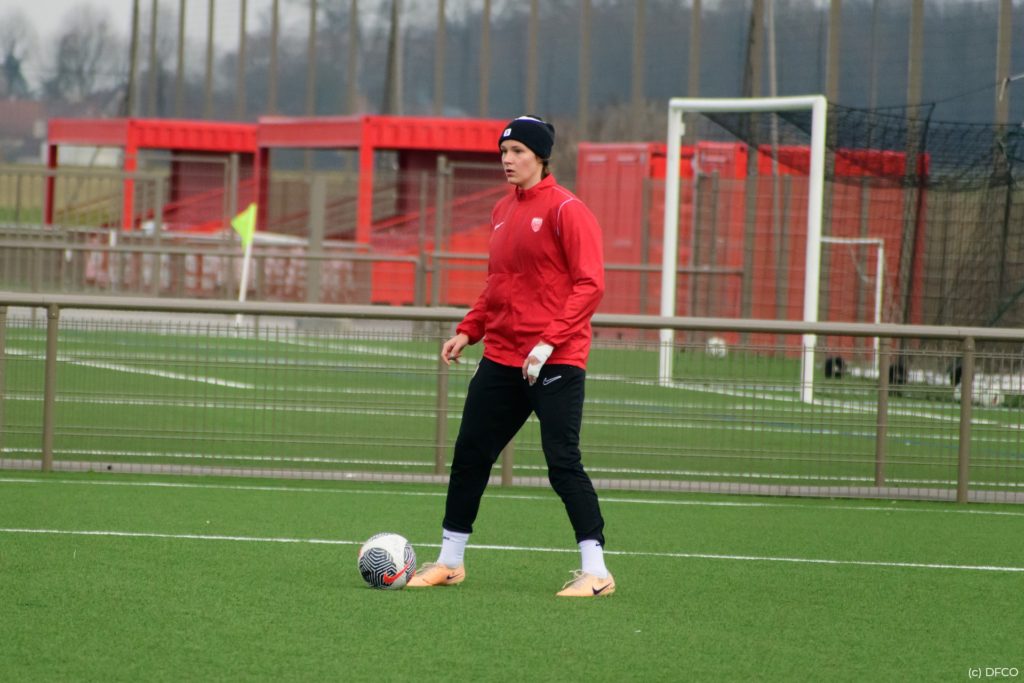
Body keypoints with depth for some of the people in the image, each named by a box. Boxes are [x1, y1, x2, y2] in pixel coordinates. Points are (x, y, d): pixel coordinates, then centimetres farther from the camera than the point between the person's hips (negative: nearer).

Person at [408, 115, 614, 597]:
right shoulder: (503, 211, 14)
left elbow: (590, 285, -15)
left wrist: (549, 342, -22)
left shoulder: (566, 210, -10)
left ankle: (595, 571, -4)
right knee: (470, 455, 9)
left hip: (555, 360, -8)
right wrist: (468, 331, 13)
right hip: (501, 357, 8)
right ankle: (449, 561, 21)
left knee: (562, 463, -10)